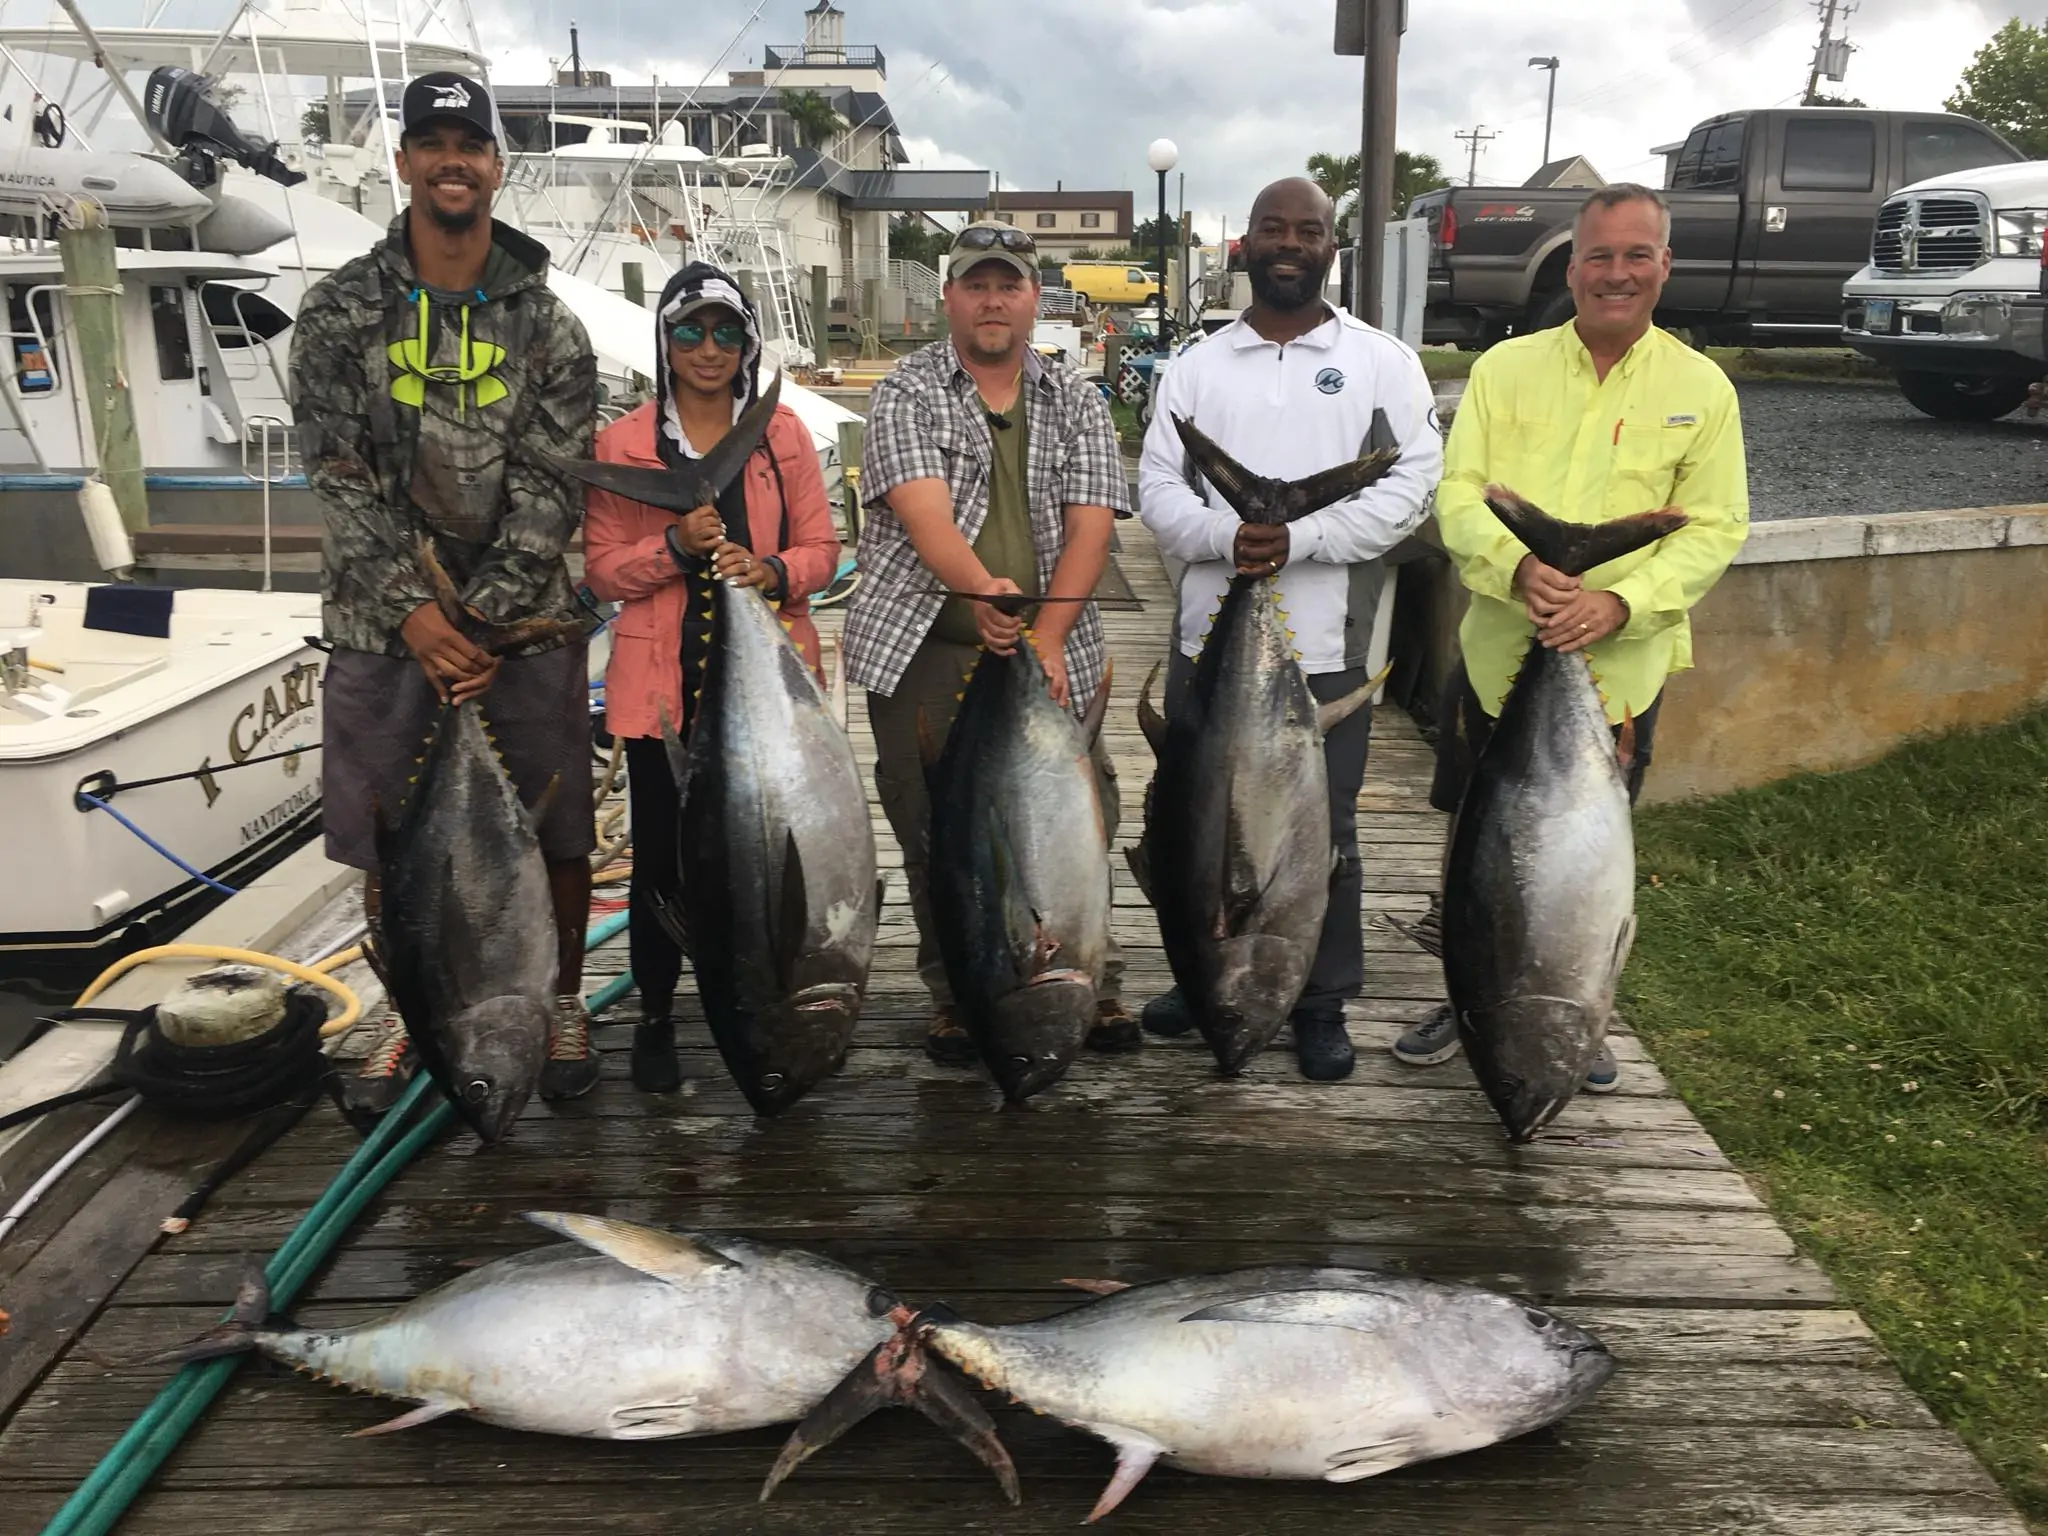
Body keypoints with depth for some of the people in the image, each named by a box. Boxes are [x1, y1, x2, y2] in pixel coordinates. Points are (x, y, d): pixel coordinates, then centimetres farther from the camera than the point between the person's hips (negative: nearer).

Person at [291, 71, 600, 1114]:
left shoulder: (543, 323, 3)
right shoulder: (341, 312, 3)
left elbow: (550, 483, -3)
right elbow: (341, 476, -3)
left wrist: (482, 616, -12)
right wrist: (412, 610, -13)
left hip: (523, 616, 0)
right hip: (381, 620, 0)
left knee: (557, 828, 4)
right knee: (387, 837, 5)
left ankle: (565, 1004, 23)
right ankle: (408, 1015, 24)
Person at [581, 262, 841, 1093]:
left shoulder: (782, 433, 6)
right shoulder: (623, 443, 3)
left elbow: (821, 547, 5)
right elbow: (602, 570, 1)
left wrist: (773, 571, -16)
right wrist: (674, 545, -17)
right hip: (662, 682, -1)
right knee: (662, 853, 5)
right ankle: (655, 1017, 22)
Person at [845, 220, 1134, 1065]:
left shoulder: (1075, 399, 11)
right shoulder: (907, 393, 2)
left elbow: (1089, 527, 1)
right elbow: (925, 514, -14)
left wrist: (1046, 636, -13)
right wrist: (983, 591, -33)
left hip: (1050, 652, 2)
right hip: (924, 653, -1)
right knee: (934, 831, 4)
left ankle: (1092, 987, 19)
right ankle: (955, 997, 20)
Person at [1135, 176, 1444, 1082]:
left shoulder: (1383, 363, 2)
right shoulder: (1195, 365, 10)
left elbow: (1411, 483, -6)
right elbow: (1157, 484, 3)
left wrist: (1299, 539, -18)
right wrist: (1225, 537, -17)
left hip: (1326, 643, -3)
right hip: (1209, 633, 3)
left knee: (1323, 832, 4)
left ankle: (1323, 1002, 19)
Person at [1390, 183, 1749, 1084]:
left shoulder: (1701, 389, 1)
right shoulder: (1506, 368, 3)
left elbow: (1715, 527, -3)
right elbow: (1458, 491, -2)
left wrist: (1619, 602, -20)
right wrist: (1518, 567, -22)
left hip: (1622, 664, -1)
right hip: (1497, 650, 1)